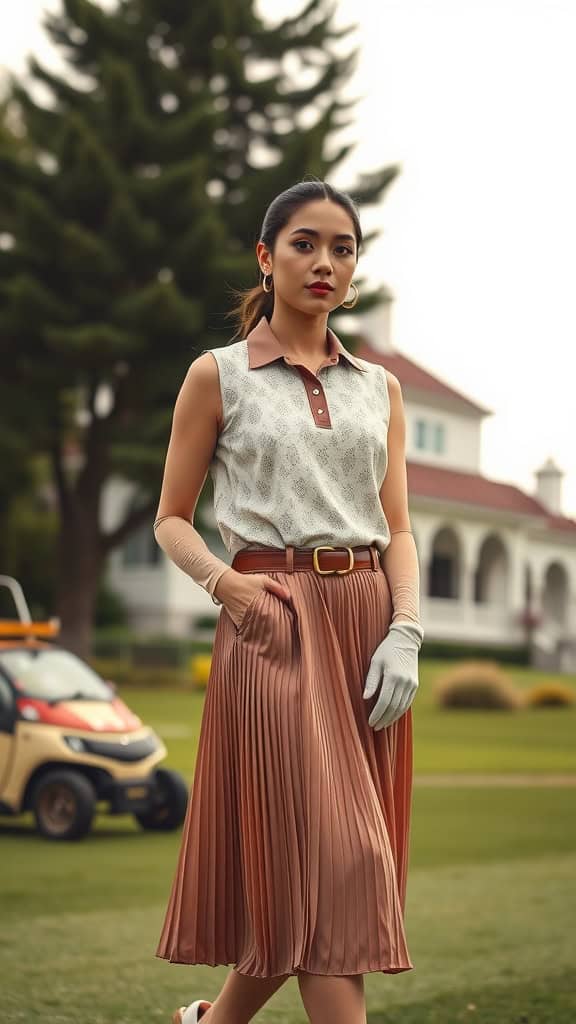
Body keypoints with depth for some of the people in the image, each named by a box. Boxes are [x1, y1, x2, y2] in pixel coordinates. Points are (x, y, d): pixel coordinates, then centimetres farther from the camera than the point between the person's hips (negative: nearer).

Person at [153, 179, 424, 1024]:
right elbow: (171, 520, 4)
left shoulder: (379, 387, 14)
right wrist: (223, 581, -15)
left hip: (367, 616, 5)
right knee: (328, 859, -11)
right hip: (274, 618, -4)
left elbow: (397, 528, 9)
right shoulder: (218, 375, 4)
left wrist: (404, 633, -7)